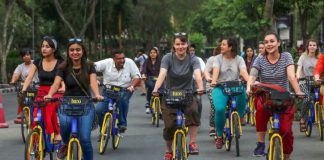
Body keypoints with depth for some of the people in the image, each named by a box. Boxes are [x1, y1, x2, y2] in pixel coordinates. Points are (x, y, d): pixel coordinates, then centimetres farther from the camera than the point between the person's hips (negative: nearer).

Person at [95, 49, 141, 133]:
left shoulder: (129, 63, -8)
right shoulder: (107, 63, -9)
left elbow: (137, 76, -7)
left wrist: (132, 86, -25)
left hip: (124, 90, -1)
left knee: (123, 99, -36)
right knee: (98, 109, -15)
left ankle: (122, 124, -18)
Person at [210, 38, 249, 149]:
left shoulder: (239, 59, 6)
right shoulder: (218, 58, 5)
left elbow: (243, 71, -11)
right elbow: (216, 70, -13)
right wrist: (213, 81, -34)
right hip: (220, 88, -1)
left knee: (243, 94, -35)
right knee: (220, 109, -28)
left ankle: (238, 120, -6)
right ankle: (219, 136, -6)